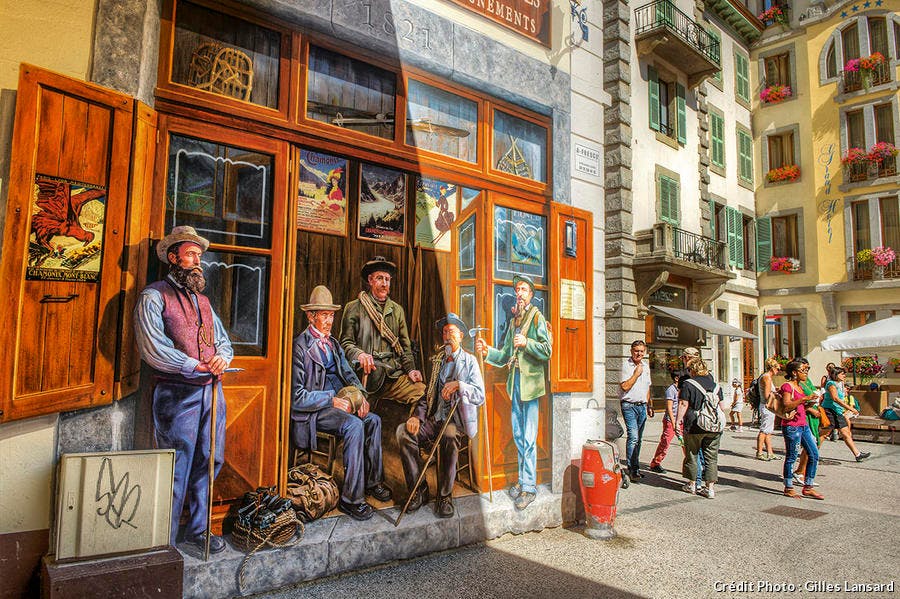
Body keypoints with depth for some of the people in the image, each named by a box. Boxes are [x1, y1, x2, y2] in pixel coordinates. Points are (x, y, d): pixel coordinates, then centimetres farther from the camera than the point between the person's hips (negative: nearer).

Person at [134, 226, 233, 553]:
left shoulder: (202, 300, 20)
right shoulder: (154, 296, -2)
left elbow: (224, 339, 21)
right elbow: (153, 348, -14)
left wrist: (222, 357, -2)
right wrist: (197, 366, -15)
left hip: (211, 391, 7)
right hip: (177, 395, -6)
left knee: (209, 462, 12)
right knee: (176, 470, -2)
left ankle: (198, 528, 27)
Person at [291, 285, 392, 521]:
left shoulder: (333, 344, 15)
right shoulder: (300, 346, -11)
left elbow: (348, 374, 14)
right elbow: (296, 396, -16)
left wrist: (359, 394, -7)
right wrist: (332, 400, -19)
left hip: (337, 401, 8)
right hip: (312, 410, -8)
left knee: (373, 420, -12)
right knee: (354, 425, -29)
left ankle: (373, 481, 3)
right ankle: (351, 498, -23)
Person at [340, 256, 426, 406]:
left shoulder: (397, 310, 21)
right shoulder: (354, 308, 8)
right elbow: (345, 342, 2)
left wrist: (410, 369, 4)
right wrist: (359, 354, -19)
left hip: (394, 375, 4)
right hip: (365, 376, -3)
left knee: (423, 391, -20)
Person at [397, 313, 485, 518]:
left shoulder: (470, 361, 5)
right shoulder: (438, 360, 19)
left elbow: (480, 396, -7)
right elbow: (428, 394, 15)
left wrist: (459, 385, -23)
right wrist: (417, 416, -3)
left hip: (458, 423, -5)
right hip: (435, 420, 5)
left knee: (449, 436, -38)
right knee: (403, 430, -21)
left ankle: (445, 496, -21)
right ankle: (419, 491, -12)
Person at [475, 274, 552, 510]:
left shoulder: (537, 317, -2)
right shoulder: (513, 321, 19)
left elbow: (547, 350, -11)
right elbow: (505, 356, 17)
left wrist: (527, 343, -24)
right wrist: (487, 351, 1)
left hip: (531, 382, -7)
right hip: (515, 383, 7)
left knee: (529, 439, -5)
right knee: (518, 436, 14)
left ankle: (529, 486, 3)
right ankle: (523, 479, 26)